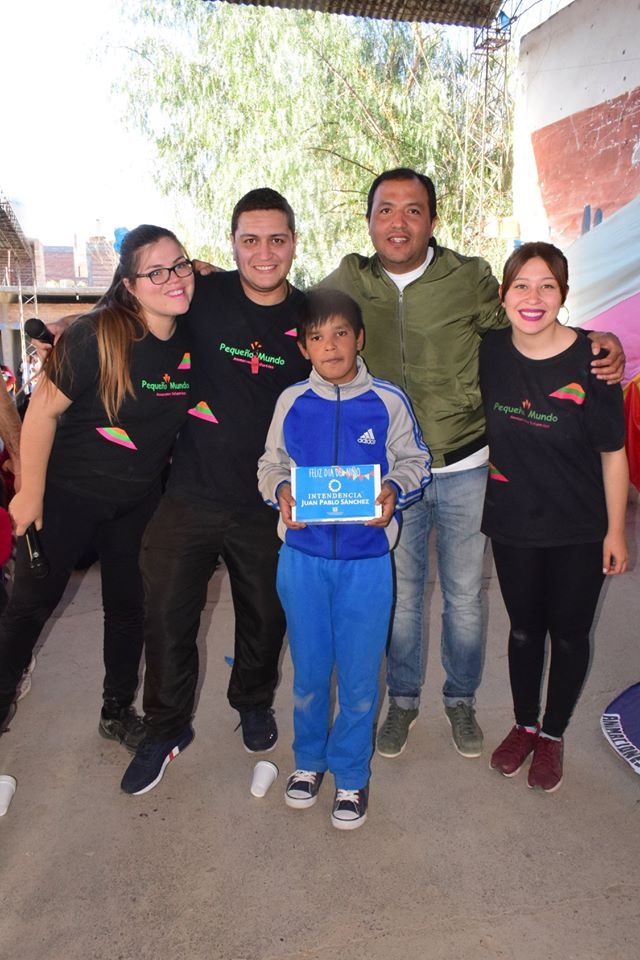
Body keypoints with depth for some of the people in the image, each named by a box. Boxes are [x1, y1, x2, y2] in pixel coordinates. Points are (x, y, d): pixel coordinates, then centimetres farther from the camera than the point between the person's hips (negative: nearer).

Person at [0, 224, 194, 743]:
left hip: (138, 501, 5)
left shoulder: (191, 337, -7)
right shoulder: (97, 336, -23)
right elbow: (43, 410, -17)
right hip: (68, 492, -4)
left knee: (129, 607, 16)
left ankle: (118, 711, 36)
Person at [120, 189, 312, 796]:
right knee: (167, 615, 8)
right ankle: (166, 728, 34)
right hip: (190, 495, 0)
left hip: (268, 506, 1)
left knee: (265, 615, 17)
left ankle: (254, 703, 47)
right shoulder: (203, 295, -5)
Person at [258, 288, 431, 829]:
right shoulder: (291, 402, 0)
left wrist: (393, 489, -17)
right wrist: (281, 490, -13)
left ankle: (351, 774, 33)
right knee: (309, 672, 16)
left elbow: (416, 463, 3)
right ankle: (309, 758, 42)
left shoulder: (389, 401, -4)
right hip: (303, 556, 2)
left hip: (367, 561, -1)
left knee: (360, 677, 9)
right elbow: (271, 465, 8)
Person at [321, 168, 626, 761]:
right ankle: (403, 699, 39)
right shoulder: (349, 281, -2)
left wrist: (597, 340, -10)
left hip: (465, 468, -1)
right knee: (400, 594, 15)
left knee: (465, 595, 13)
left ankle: (461, 699, 39)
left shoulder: (471, 278, -8)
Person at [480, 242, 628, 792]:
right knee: (524, 629, 19)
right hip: (513, 525, 2)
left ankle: (553, 735, 38)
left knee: (568, 635, 14)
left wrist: (615, 530, -5)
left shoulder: (590, 362, -17)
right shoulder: (490, 352, -8)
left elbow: (613, 454, -9)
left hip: (579, 533, -2)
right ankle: (524, 724, 43)